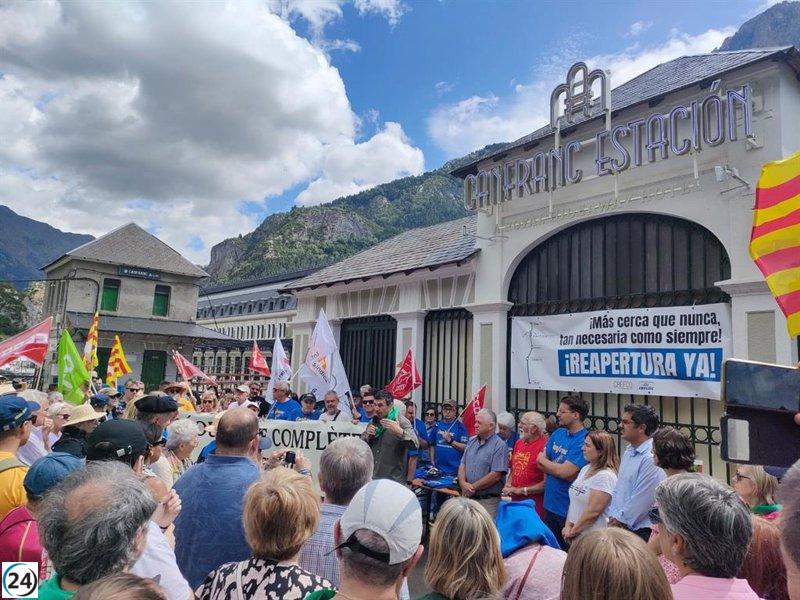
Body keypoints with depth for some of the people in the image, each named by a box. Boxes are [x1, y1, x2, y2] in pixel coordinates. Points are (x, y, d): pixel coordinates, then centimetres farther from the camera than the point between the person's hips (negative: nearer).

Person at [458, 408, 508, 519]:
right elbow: (462, 465, 11)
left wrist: (473, 487, -13)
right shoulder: (471, 441, 11)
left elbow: (496, 475, -17)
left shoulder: (500, 446, -11)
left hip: (488, 501, -6)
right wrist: (463, 483, -9)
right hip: (467, 497, 6)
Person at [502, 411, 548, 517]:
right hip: (515, 501, 7)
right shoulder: (519, 442, 9)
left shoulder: (545, 446, -16)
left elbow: (547, 482, -17)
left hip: (534, 505, -6)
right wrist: (508, 485, 4)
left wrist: (521, 490, -12)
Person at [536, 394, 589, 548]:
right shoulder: (558, 433, 5)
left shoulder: (584, 441, -18)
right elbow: (540, 463, 5)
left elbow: (565, 472, -24)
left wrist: (544, 461, -6)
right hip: (550, 504, 7)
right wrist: (559, 468, -14)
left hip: (569, 508, -7)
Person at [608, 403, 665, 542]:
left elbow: (642, 500, -20)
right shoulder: (628, 452, 10)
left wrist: (620, 520, -10)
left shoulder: (651, 458, -20)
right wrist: (613, 517, 7)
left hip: (641, 531, -8)